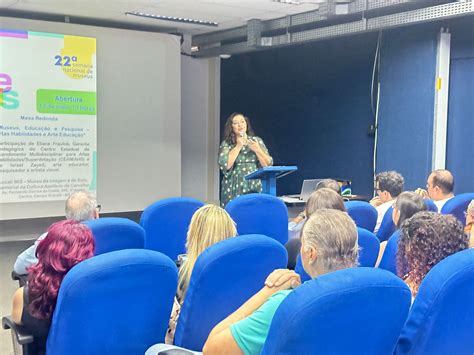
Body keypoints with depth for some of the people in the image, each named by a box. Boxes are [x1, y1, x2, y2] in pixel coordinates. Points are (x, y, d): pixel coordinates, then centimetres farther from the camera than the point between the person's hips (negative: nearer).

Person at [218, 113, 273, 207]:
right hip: (234, 191, -1)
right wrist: (238, 146, -9)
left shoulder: (257, 141, 9)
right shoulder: (226, 144, 5)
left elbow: (268, 165, 3)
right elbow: (224, 165, -11)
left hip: (255, 189, 1)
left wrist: (257, 149, -10)